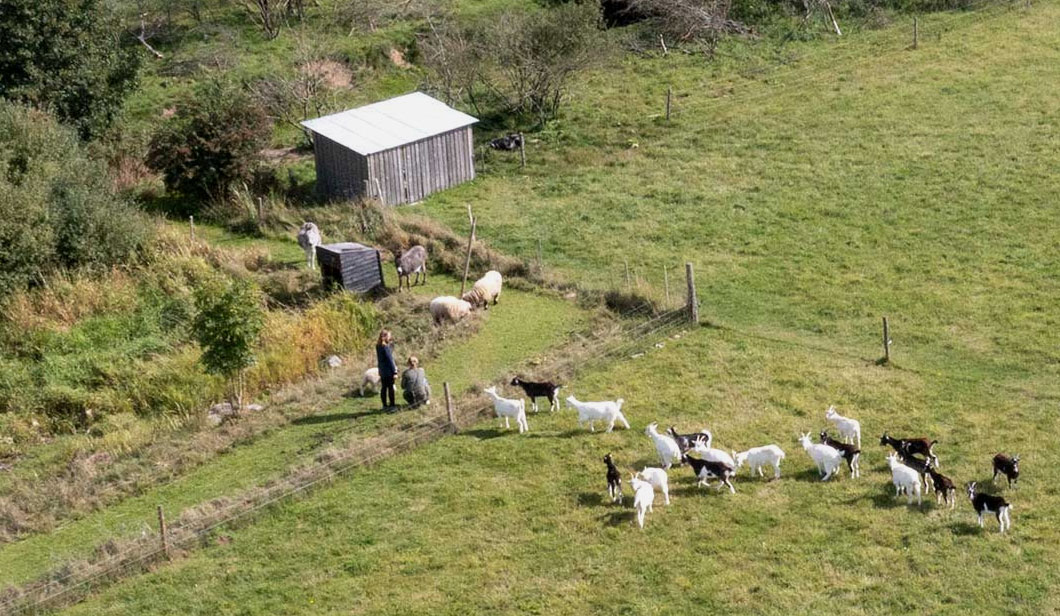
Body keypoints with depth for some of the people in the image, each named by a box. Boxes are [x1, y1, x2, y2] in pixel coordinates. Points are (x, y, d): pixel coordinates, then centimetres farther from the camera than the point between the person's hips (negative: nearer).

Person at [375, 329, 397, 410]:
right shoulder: (386, 347, -21)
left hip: (382, 371, 8)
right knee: (390, 387, 4)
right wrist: (394, 372, -17)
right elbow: (390, 360, -19)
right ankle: (391, 404, 12)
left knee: (383, 388, 13)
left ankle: (385, 405, 21)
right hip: (388, 371, -8)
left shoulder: (378, 346, 4)